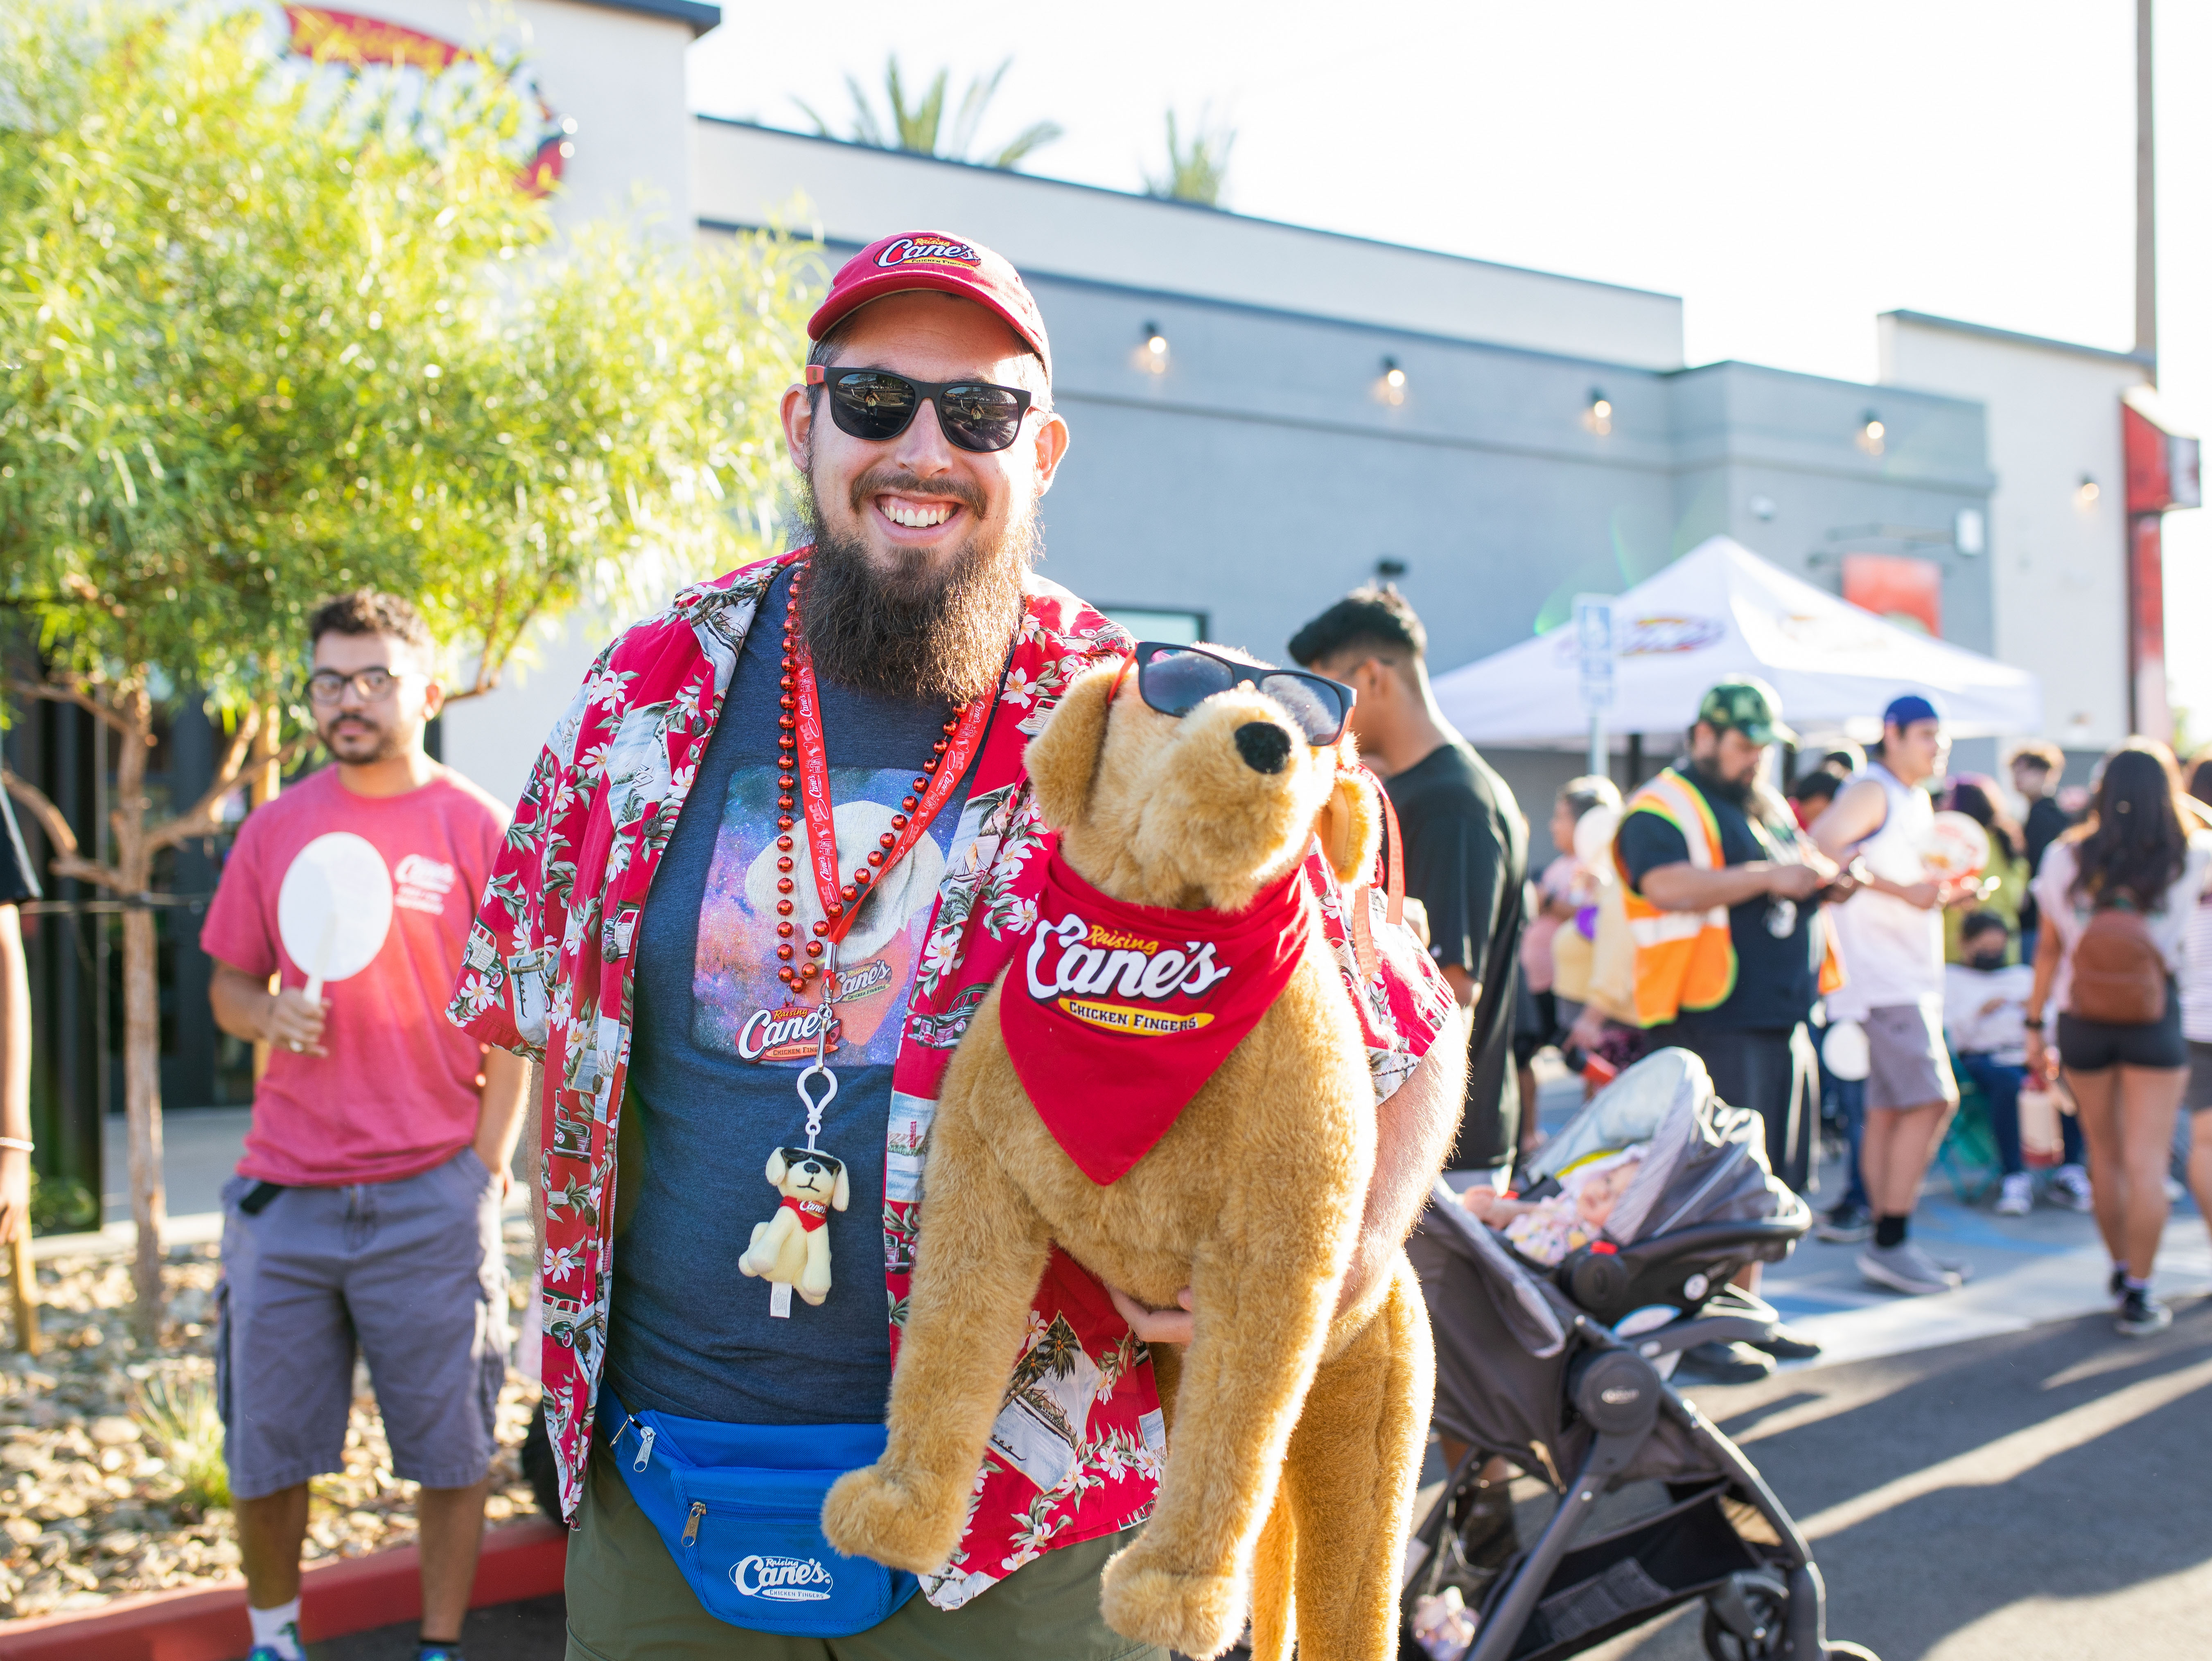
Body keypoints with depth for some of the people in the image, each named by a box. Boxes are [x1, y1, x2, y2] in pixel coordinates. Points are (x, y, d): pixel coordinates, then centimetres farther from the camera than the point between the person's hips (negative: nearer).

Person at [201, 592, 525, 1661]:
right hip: (283, 1192, 3)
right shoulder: (274, 829, 9)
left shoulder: (477, 829, -1)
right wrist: (269, 1015, -8)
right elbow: (227, 986, 15)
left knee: (451, 1444, 5)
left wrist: (486, 1168, -5)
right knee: (264, 1449, 10)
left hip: (430, 1195, -3)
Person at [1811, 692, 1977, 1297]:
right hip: (1880, 973, -10)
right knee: (1931, 1100, -14)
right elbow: (1823, 846, -23)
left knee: (1889, 1109, 9)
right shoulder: (1872, 790, -8)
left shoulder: (1917, 800, 22)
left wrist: (1948, 894, 9)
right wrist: (1904, 890, -25)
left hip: (1912, 972, 10)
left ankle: (1888, 1244, 12)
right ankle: (1891, 1242, -9)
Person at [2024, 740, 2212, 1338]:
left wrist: (2035, 1026, 13)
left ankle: (2121, 1268, 29)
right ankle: (2138, 1293, -1)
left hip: (2081, 1020, 2)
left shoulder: (2065, 860, 1)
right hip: (2154, 1019, -2)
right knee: (2146, 1163, 0)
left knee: (2105, 1154, 15)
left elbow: (2048, 948, 5)